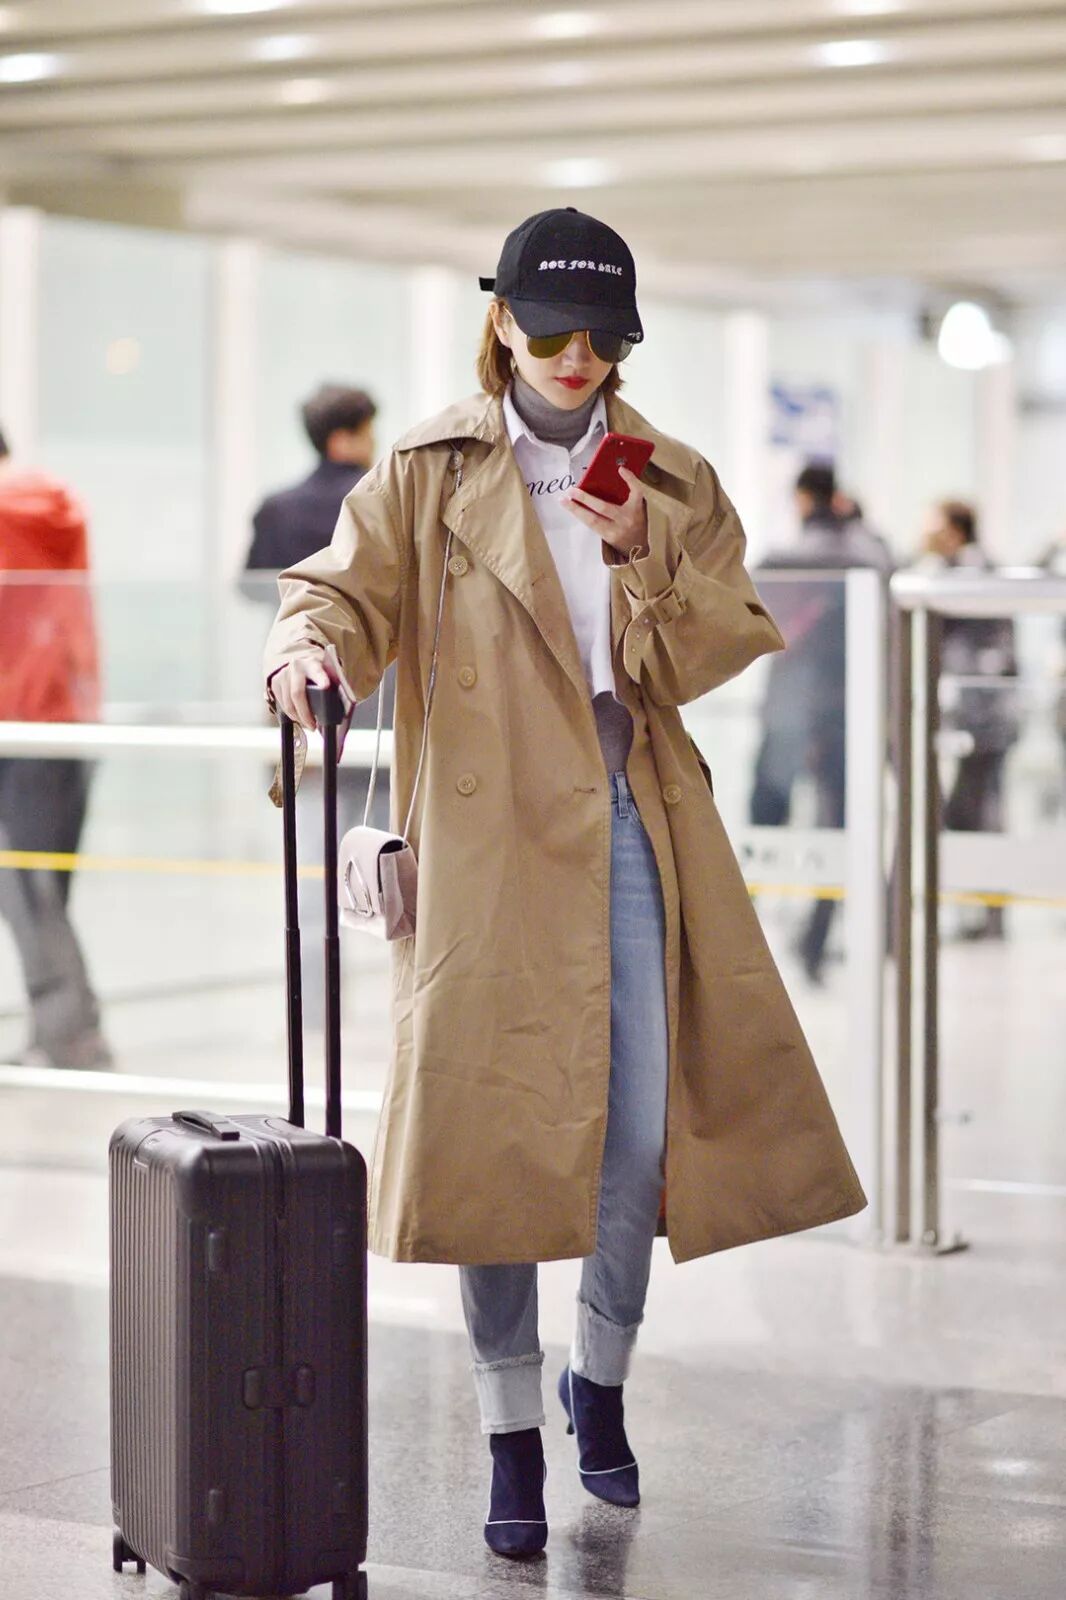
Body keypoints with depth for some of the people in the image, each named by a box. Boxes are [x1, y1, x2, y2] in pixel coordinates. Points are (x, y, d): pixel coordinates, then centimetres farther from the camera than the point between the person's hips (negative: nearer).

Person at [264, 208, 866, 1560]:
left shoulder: (677, 485, 10)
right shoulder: (429, 473, 5)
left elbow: (708, 660, 5)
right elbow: (349, 587, -2)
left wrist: (646, 560, -12)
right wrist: (310, 646, -24)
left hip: (635, 833, 2)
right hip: (491, 838, -2)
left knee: (644, 1129, 2)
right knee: (497, 1130, -2)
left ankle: (601, 1382, 27)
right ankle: (512, 1439, 11)